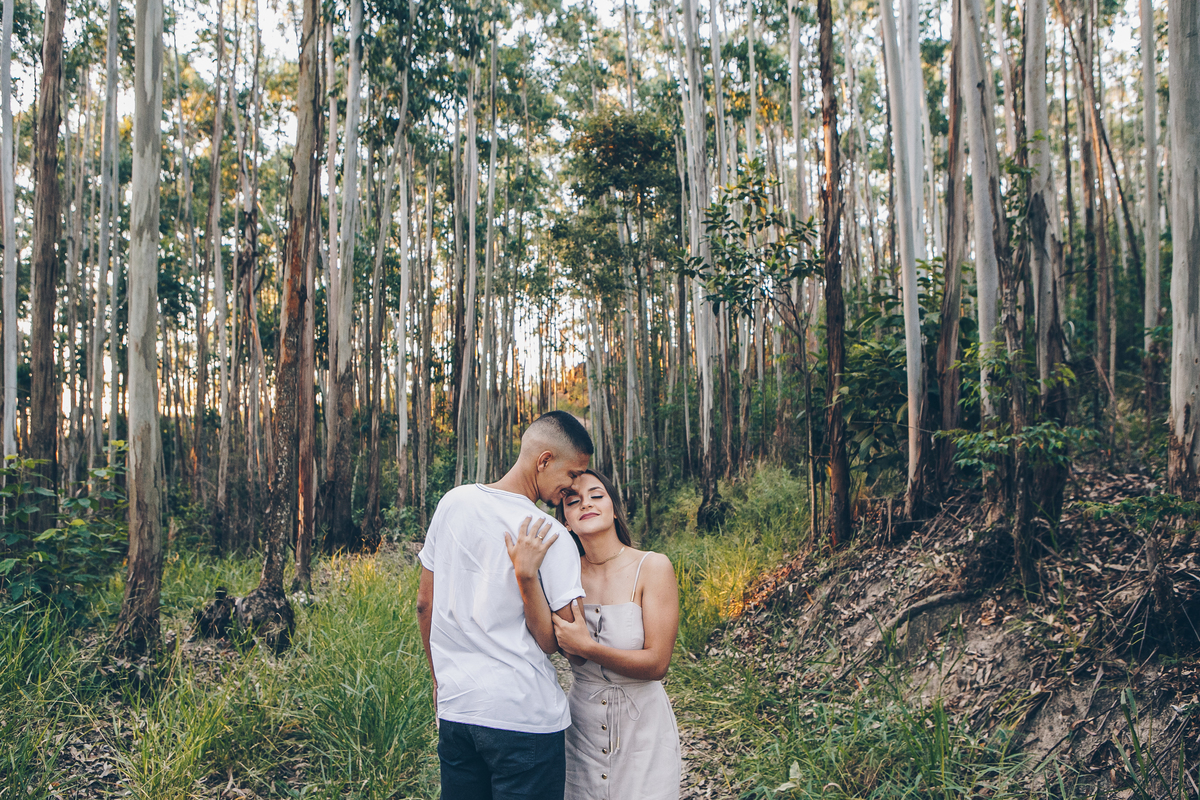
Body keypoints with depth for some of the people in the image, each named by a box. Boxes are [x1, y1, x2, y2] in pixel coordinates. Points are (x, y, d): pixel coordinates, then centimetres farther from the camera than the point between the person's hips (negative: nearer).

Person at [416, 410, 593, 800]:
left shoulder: (452, 502, 2)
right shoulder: (552, 539, -13)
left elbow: (424, 603, 10)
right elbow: (555, 643, -11)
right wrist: (527, 576, -16)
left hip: (453, 709, 5)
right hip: (524, 717, -5)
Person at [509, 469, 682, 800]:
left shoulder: (653, 567, -14)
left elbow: (657, 664, -16)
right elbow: (549, 642, -19)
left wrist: (587, 647, -29)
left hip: (642, 727, -3)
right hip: (582, 727, 3)